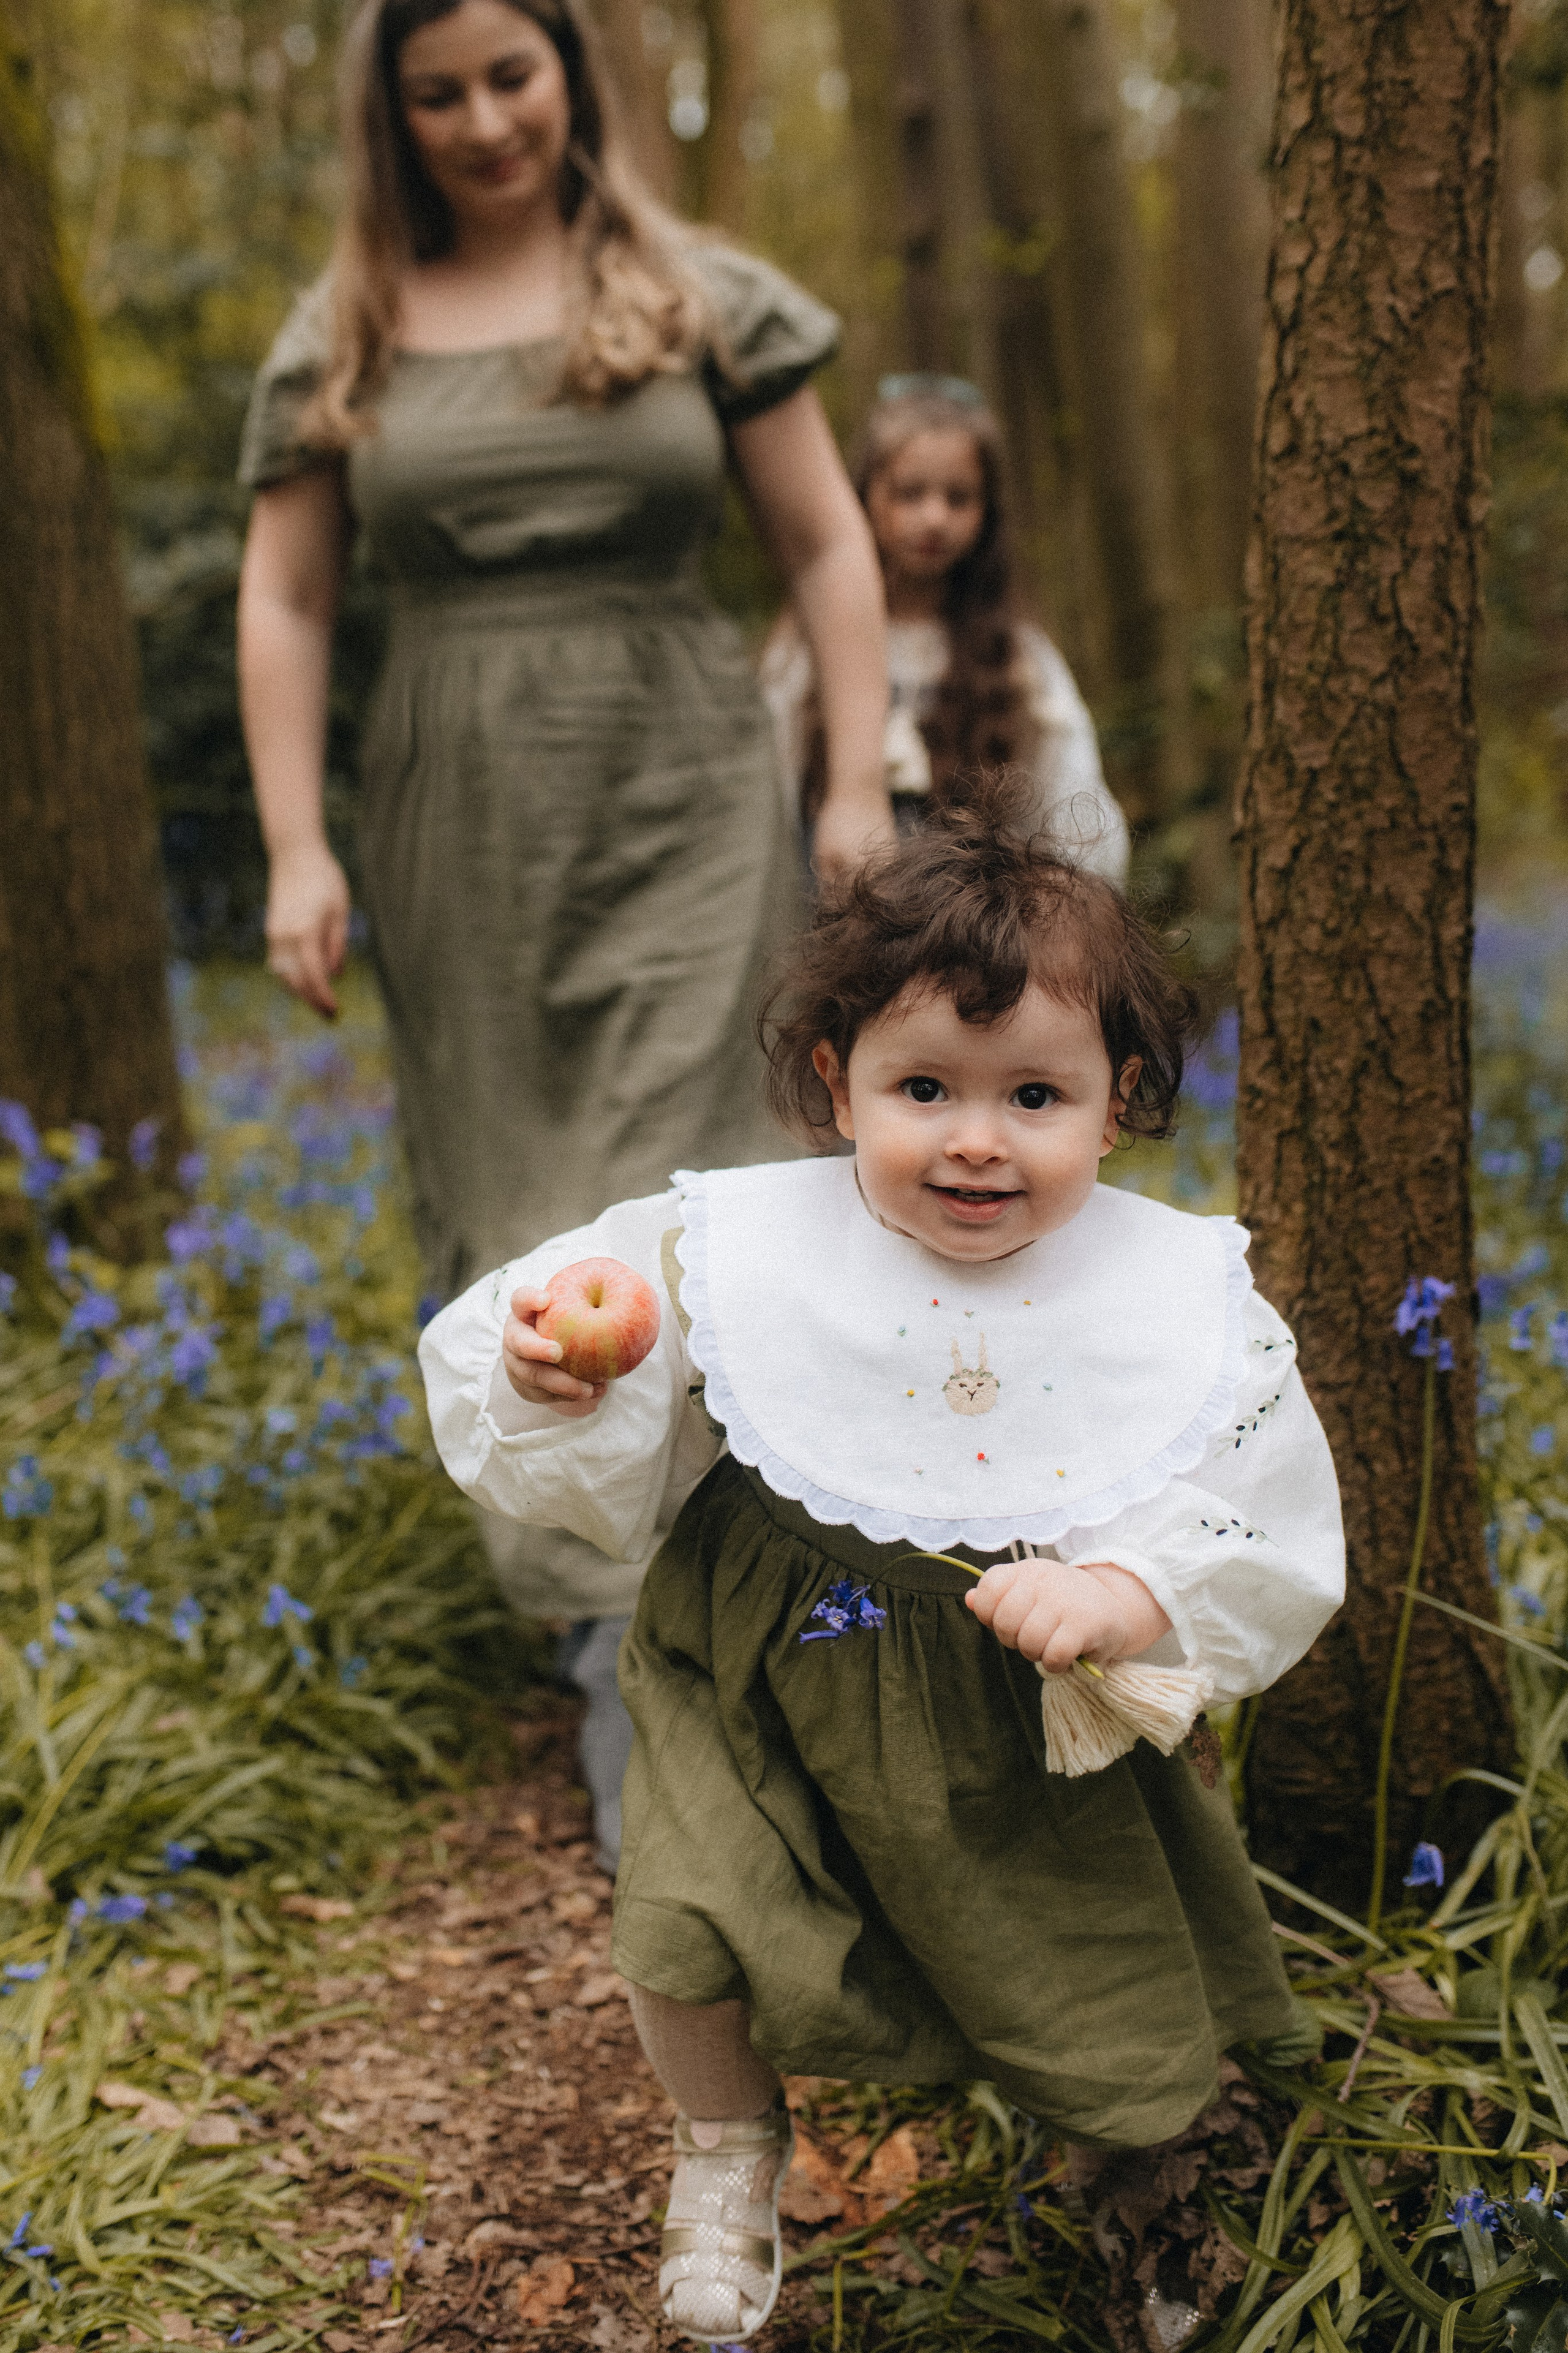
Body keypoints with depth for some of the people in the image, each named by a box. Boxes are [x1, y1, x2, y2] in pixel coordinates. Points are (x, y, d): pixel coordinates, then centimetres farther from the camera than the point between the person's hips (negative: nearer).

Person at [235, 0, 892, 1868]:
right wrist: (295, 849, -1)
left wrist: (859, 788, -2)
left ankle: (643, 1672, -6)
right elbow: (283, 603, 8)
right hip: (457, 834, 3)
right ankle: (595, 1564, 29)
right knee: (502, 1221, 9)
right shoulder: (341, 339, 8)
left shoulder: (702, 301, 5)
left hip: (679, 813, -2)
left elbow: (828, 545, 6)